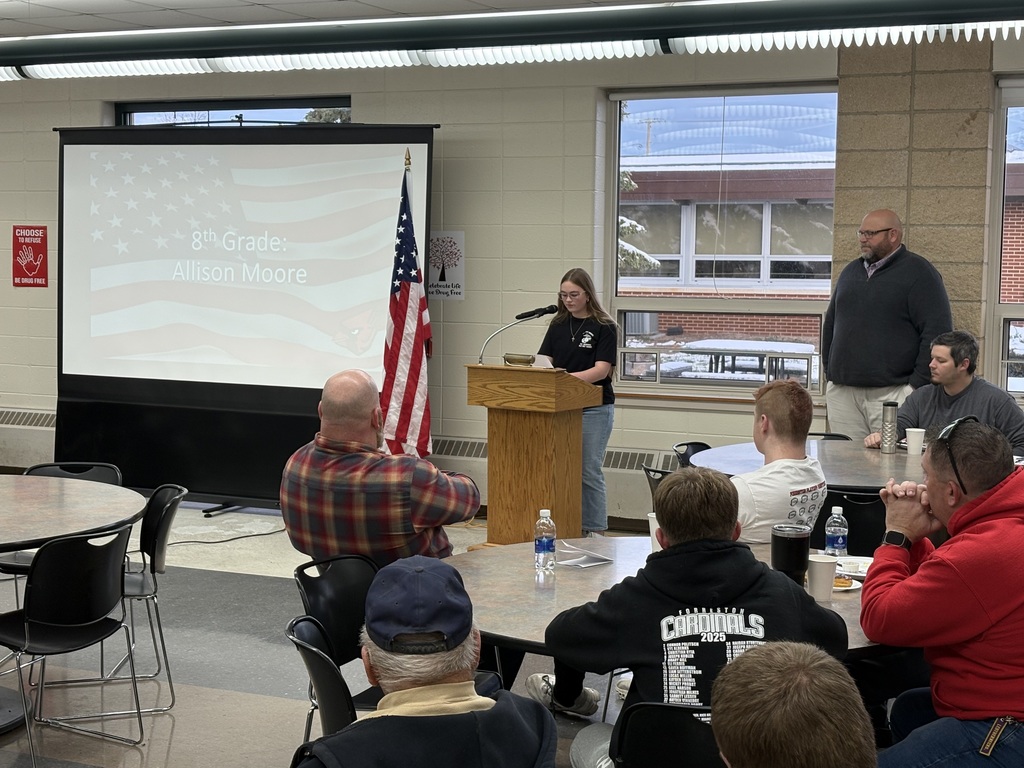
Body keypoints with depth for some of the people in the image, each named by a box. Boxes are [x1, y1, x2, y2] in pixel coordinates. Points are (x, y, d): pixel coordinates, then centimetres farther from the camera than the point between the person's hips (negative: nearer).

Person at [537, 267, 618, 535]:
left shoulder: (604, 327, -7)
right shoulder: (557, 325, 9)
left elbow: (601, 370, -15)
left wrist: (567, 377, -28)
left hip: (594, 408, -5)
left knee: (589, 471, -2)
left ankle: (594, 531, 6)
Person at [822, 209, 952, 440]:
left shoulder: (919, 273, -2)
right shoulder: (850, 271, 19)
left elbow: (937, 332, -9)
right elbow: (830, 324, 26)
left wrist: (917, 386, -13)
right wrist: (830, 373, 17)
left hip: (892, 393, -6)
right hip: (841, 393, 6)